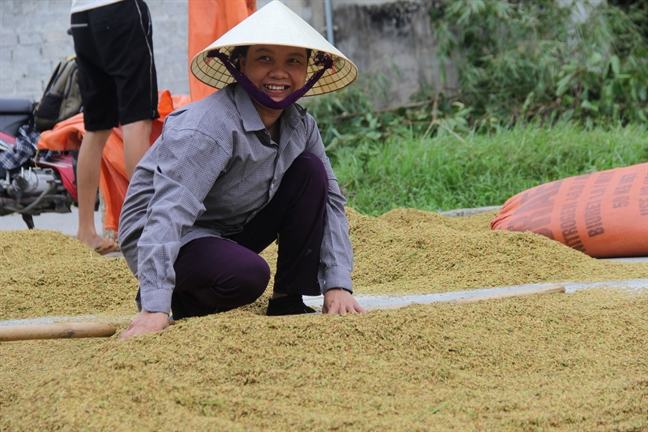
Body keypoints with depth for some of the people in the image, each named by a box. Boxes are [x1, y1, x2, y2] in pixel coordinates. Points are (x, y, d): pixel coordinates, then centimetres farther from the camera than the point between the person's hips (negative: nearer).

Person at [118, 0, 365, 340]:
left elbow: (329, 200, -2)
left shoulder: (300, 126, -4)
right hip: (164, 238, -8)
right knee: (247, 274, -36)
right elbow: (170, 212, -36)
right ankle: (177, 298, -4)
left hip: (230, 233, 8)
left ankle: (289, 300, -3)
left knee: (310, 171, -9)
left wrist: (338, 285, -16)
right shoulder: (209, 126, -28)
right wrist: (155, 308, -45)